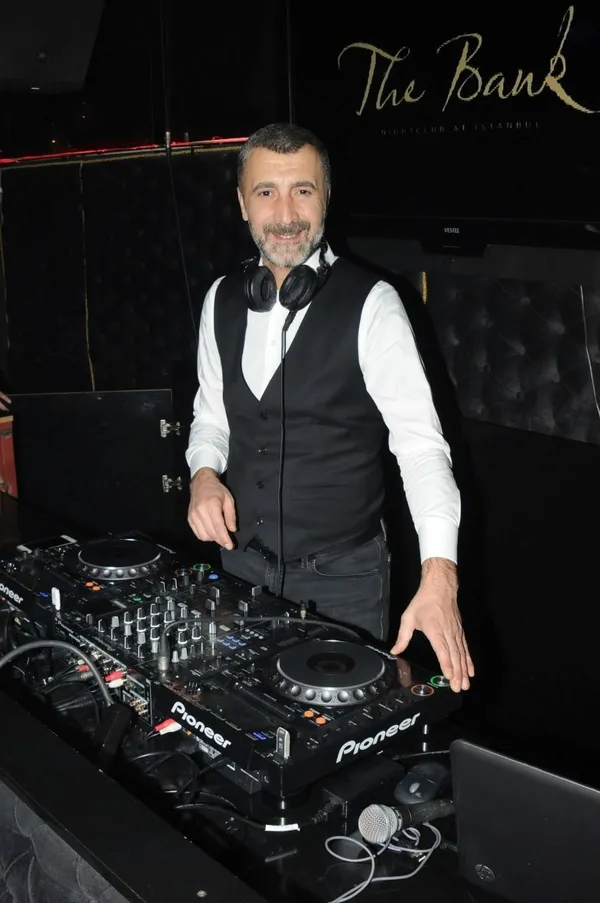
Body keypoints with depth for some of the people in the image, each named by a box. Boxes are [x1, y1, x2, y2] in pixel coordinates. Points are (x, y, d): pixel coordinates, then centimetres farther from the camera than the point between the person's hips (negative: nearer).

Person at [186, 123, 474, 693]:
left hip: (342, 580, -4)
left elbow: (419, 442, -20)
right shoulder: (221, 300, 2)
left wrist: (438, 578, -31)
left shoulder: (370, 305, -14)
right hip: (241, 565, 5)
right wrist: (204, 474, -9)